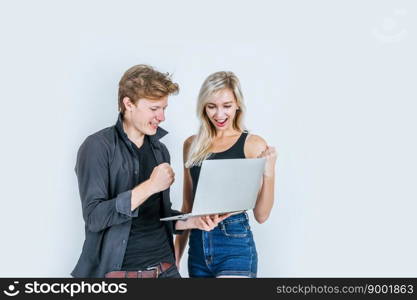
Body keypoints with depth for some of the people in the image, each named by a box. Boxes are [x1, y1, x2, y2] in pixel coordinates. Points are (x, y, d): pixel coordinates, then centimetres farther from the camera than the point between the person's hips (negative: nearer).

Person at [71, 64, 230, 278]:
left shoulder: (160, 150, 9)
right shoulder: (97, 147, -10)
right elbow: (94, 217, -18)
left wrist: (192, 221, -2)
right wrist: (150, 186, -22)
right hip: (119, 270, -5)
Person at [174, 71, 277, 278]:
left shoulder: (253, 144, -4)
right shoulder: (192, 145, 8)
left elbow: (261, 215, -3)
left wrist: (269, 172, -17)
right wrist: (176, 254, 12)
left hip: (235, 245, -4)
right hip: (198, 244, 5)